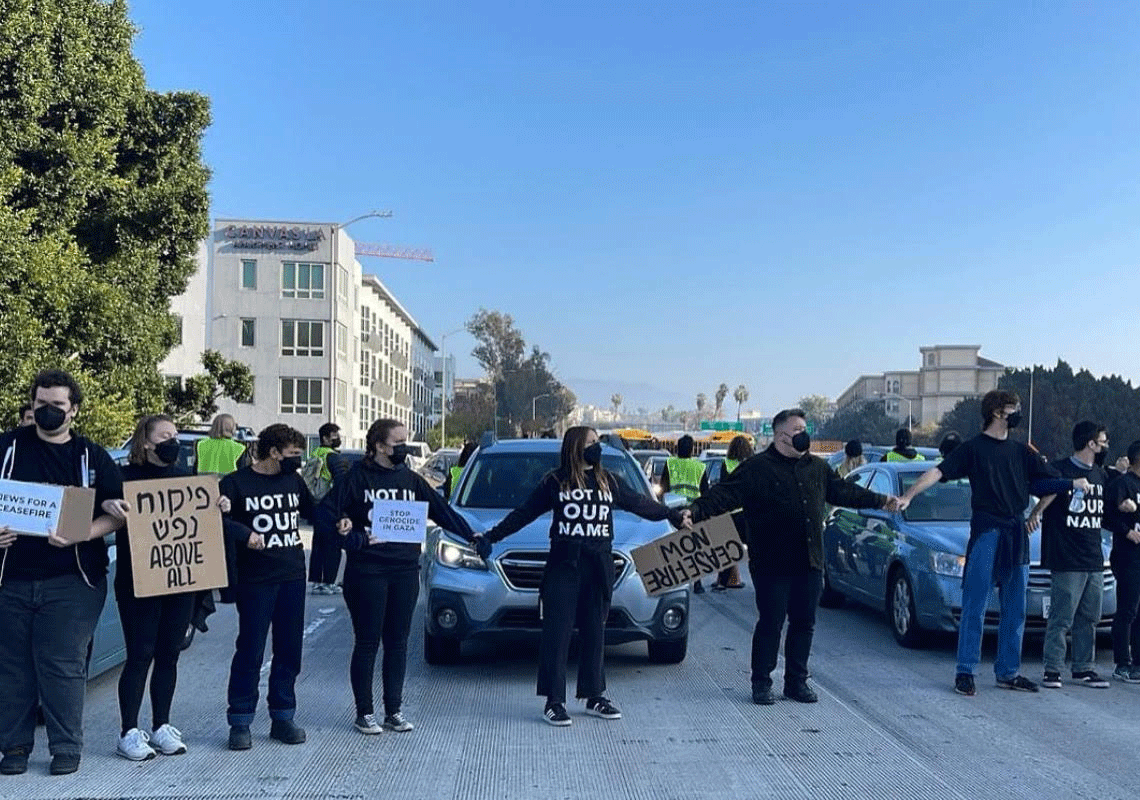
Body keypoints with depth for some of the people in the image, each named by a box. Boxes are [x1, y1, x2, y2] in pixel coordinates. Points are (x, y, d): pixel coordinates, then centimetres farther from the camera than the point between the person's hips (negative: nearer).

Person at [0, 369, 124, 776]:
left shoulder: (91, 456, 5)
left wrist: (80, 536, -16)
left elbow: (117, 513, 1)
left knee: (62, 666, -2)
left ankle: (66, 747, 9)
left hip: (70, 581, -2)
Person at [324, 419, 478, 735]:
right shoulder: (357, 478, -4)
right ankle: (364, 712, 15)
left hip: (405, 570, 4)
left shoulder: (411, 480, 9)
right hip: (367, 572, -4)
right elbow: (326, 514, -8)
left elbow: (443, 512, 11)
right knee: (367, 643, 4)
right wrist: (355, 539, -17)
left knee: (397, 642, 10)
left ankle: (394, 710, 20)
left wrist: (472, 536, 5)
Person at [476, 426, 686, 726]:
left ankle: (594, 697, 19)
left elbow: (640, 504, 23)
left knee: (595, 632, 9)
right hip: (563, 567, -3)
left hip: (599, 568, 4)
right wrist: (491, 536, 3)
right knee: (557, 633, -3)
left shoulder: (609, 482, 12)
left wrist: (675, 516, 29)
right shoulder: (554, 482, 2)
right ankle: (554, 702, 3)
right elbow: (523, 514, 6)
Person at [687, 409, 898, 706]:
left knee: (804, 623, 10)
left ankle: (797, 682, 22)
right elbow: (723, 495, -13)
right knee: (770, 623, -1)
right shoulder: (756, 468, -6)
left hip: (810, 562, 6)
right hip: (771, 564, -6)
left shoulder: (817, 467, 14)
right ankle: (761, 684, 13)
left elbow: (844, 491, 27)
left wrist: (882, 501, 32)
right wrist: (696, 510, -28)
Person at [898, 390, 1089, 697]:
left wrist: (1073, 483, -4)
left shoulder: (1020, 451, 16)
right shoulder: (973, 448, -1)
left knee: (1015, 609, 9)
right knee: (975, 605, -5)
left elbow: (1048, 481, 16)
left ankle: (1008, 672, 17)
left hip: (1017, 536, 6)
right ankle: (965, 672, 1)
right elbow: (938, 472, -10)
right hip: (986, 533, -6)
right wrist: (908, 496, -22)